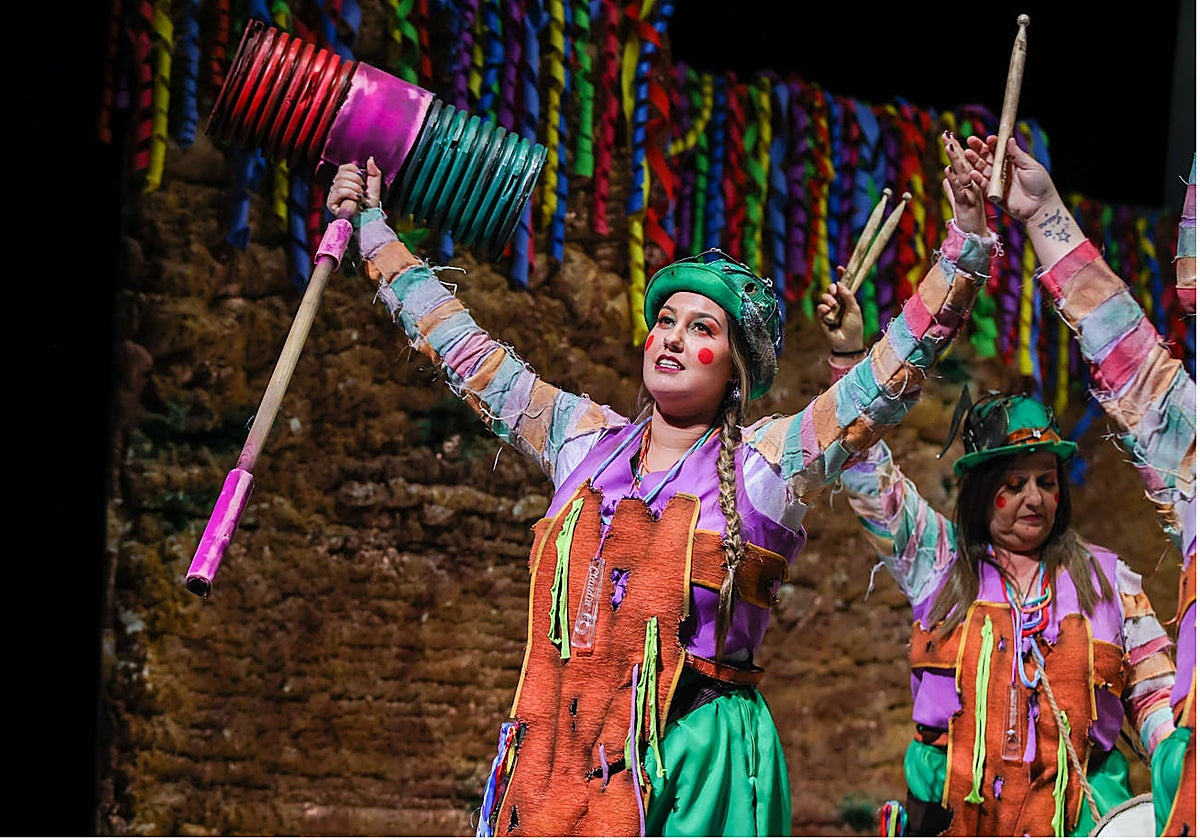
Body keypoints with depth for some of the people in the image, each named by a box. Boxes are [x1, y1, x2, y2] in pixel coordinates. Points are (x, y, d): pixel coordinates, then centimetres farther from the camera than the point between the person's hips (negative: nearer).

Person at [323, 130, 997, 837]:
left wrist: (969, 242, -13)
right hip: (556, 755, 4)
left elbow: (897, 368, -5)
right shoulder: (586, 440, 15)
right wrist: (372, 228, 27)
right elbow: (464, 349, 22)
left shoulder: (768, 461, 3)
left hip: (690, 763, -3)